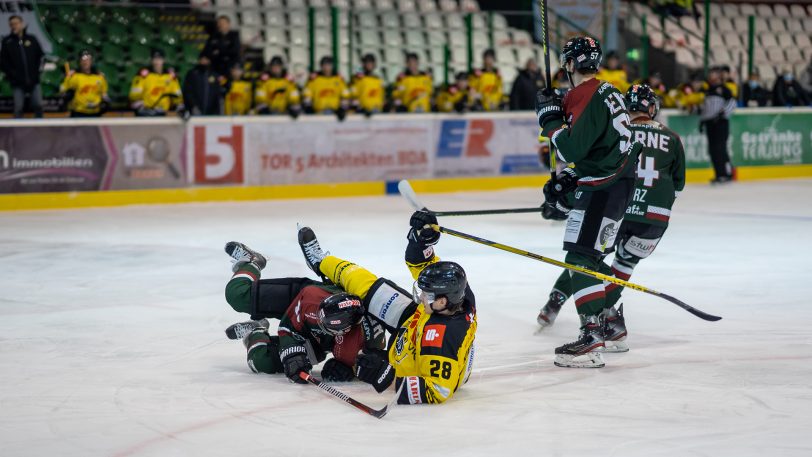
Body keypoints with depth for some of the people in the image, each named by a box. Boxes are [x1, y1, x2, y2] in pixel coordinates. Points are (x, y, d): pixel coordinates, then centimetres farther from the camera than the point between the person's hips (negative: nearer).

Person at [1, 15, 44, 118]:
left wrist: (37, 70, 2)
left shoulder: (32, 39, 6)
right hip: (17, 82, -1)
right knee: (18, 107, -2)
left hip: (34, 81, 1)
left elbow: (41, 56, 13)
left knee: (38, 106, -1)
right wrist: (12, 74, -7)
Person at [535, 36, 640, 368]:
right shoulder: (603, 92, 15)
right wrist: (565, 180, 16)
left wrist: (550, 117, -11)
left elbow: (573, 149, -24)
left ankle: (592, 336, -20)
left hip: (604, 188, -11)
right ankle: (607, 320, 26)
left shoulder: (587, 97, -18)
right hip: (614, 181, 11)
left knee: (581, 258, -14)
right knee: (588, 257, 19)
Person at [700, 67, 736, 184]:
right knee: (712, 150, 4)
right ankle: (719, 174, 11)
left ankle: (727, 173, -11)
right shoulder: (708, 91, 21)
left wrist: (723, 113, -22)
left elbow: (732, 102, -12)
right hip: (710, 122, 8)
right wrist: (702, 120, 21)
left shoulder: (723, 89, -2)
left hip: (721, 122, -8)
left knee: (720, 148, -14)